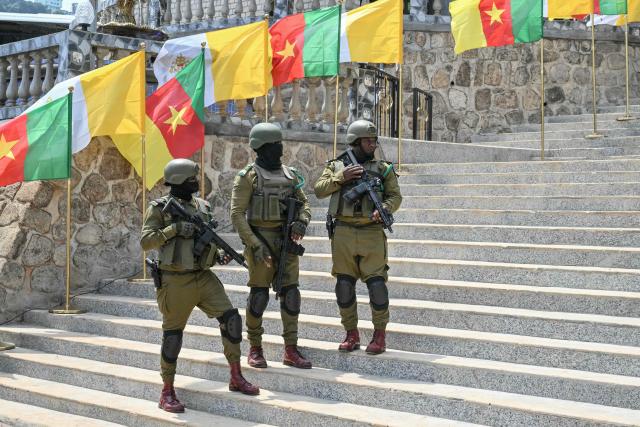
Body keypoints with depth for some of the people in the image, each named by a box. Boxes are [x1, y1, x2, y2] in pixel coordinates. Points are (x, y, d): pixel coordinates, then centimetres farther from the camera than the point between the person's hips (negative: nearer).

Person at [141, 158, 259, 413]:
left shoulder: (202, 206, 11)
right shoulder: (160, 208, -6)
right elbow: (145, 242, -14)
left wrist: (220, 255, 1)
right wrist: (174, 228, -22)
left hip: (203, 276, 5)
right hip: (176, 281, -5)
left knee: (231, 318, -4)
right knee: (173, 335, 2)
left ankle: (236, 378, 8)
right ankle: (167, 393, 14)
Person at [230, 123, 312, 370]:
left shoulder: (290, 174, 11)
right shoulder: (248, 176, -6)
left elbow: (304, 204, 14)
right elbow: (237, 214, -11)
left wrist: (302, 222, -9)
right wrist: (255, 246, -18)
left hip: (286, 241, 5)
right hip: (260, 240, -5)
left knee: (290, 293, 1)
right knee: (259, 295, 0)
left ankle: (291, 351, 7)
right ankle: (255, 349, 14)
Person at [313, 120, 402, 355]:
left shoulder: (383, 168, 9)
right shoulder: (336, 166, 10)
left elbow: (395, 196, 4)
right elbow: (319, 190, 0)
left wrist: (384, 209, -16)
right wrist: (341, 177, -12)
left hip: (372, 234, -1)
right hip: (343, 233, 1)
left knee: (376, 284, -6)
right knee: (344, 285, 5)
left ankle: (379, 335, 7)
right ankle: (351, 334, 17)